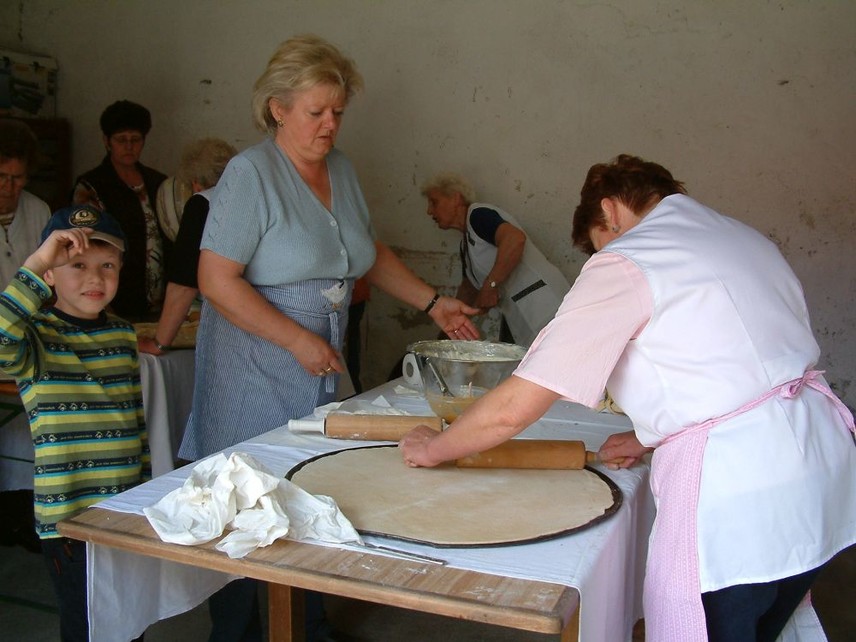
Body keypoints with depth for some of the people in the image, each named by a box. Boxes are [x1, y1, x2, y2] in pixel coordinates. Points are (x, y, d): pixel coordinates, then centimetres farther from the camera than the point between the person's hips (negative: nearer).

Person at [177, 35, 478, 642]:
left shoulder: (342, 168, 9)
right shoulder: (251, 173, -12)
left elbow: (371, 251, 21)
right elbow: (218, 280, -17)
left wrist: (434, 302, 14)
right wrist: (298, 340, -19)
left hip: (324, 366, 7)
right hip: (258, 372, -6)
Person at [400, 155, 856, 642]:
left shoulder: (625, 263, -9)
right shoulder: (747, 238, 15)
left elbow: (514, 407, -12)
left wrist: (432, 449, 3)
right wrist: (656, 434, 21)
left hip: (732, 496, -8)